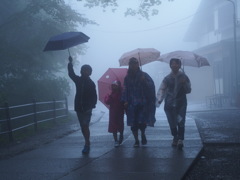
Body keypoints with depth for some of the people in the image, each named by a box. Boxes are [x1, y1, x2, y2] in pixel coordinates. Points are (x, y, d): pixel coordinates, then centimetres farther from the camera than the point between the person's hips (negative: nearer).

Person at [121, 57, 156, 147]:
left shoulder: (144, 75, 3)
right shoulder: (127, 77, 8)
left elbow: (152, 86, -5)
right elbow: (125, 90, 5)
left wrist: (145, 81, -22)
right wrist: (125, 101, -5)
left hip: (143, 103, -2)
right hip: (132, 104, 2)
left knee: (142, 122, -6)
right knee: (133, 124, 0)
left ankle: (143, 134, 25)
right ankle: (136, 140, 14)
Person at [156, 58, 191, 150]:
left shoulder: (184, 77, 3)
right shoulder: (167, 78, 4)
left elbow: (188, 90, 7)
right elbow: (162, 90, 1)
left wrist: (184, 84, -13)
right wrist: (159, 101, -13)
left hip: (181, 103, -1)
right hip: (170, 104, 1)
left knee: (181, 122, -14)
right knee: (172, 123, 5)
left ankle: (180, 139, -14)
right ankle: (175, 138, 26)